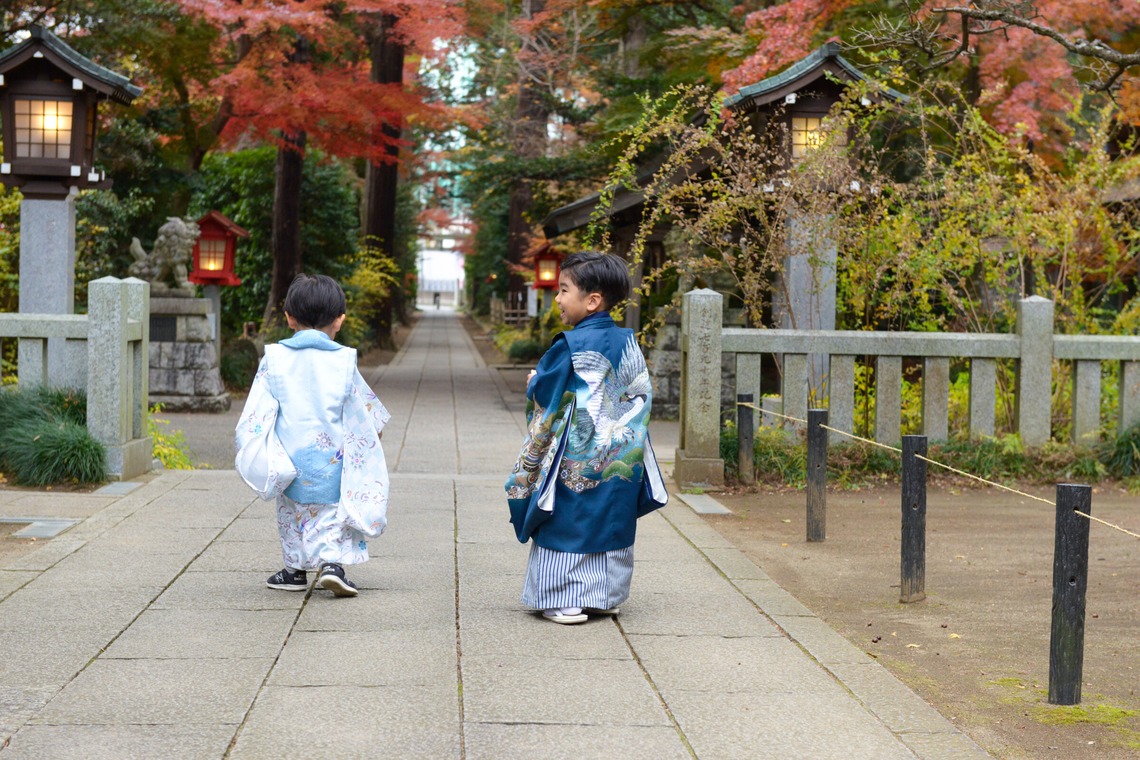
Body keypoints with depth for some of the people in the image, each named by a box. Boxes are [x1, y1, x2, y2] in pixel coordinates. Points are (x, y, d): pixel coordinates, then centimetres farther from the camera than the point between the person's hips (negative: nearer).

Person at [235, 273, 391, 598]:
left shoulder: (274, 358, -4)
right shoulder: (343, 361, -6)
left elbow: (257, 412, -5)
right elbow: (363, 408, 6)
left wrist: (248, 448, 3)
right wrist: (376, 427, 25)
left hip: (288, 458, 1)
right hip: (331, 460, -1)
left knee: (292, 512, 19)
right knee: (332, 511, 10)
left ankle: (296, 569, 26)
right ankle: (332, 561, -8)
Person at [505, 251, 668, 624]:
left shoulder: (571, 347, -15)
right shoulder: (628, 342, 3)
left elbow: (545, 402, -9)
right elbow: (641, 398, 11)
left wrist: (534, 383, 13)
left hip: (575, 462, -6)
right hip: (620, 463, 6)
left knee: (567, 525, 3)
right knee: (611, 524, 14)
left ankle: (565, 600, 4)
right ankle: (605, 596, 20)